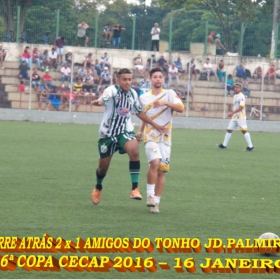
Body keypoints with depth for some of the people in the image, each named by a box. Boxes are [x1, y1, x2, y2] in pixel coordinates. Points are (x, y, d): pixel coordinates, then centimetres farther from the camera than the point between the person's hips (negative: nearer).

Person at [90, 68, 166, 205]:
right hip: (108, 132, -3)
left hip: (125, 131, 3)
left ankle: (135, 189, -24)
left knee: (134, 150, -29)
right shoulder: (112, 90, -15)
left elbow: (139, 112, 18)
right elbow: (103, 98, -38)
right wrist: (99, 102, -62)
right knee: (103, 167, 8)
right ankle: (98, 188, 42)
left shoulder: (133, 94, 2)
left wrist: (155, 125, 16)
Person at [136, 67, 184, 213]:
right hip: (150, 137, -1)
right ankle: (150, 195, -13)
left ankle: (155, 203, 10)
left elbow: (181, 108, -12)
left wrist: (165, 103, -24)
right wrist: (140, 131, 12)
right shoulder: (144, 98, 9)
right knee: (154, 162, -25)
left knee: (161, 171, 1)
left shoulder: (169, 94, 2)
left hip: (165, 138, 1)